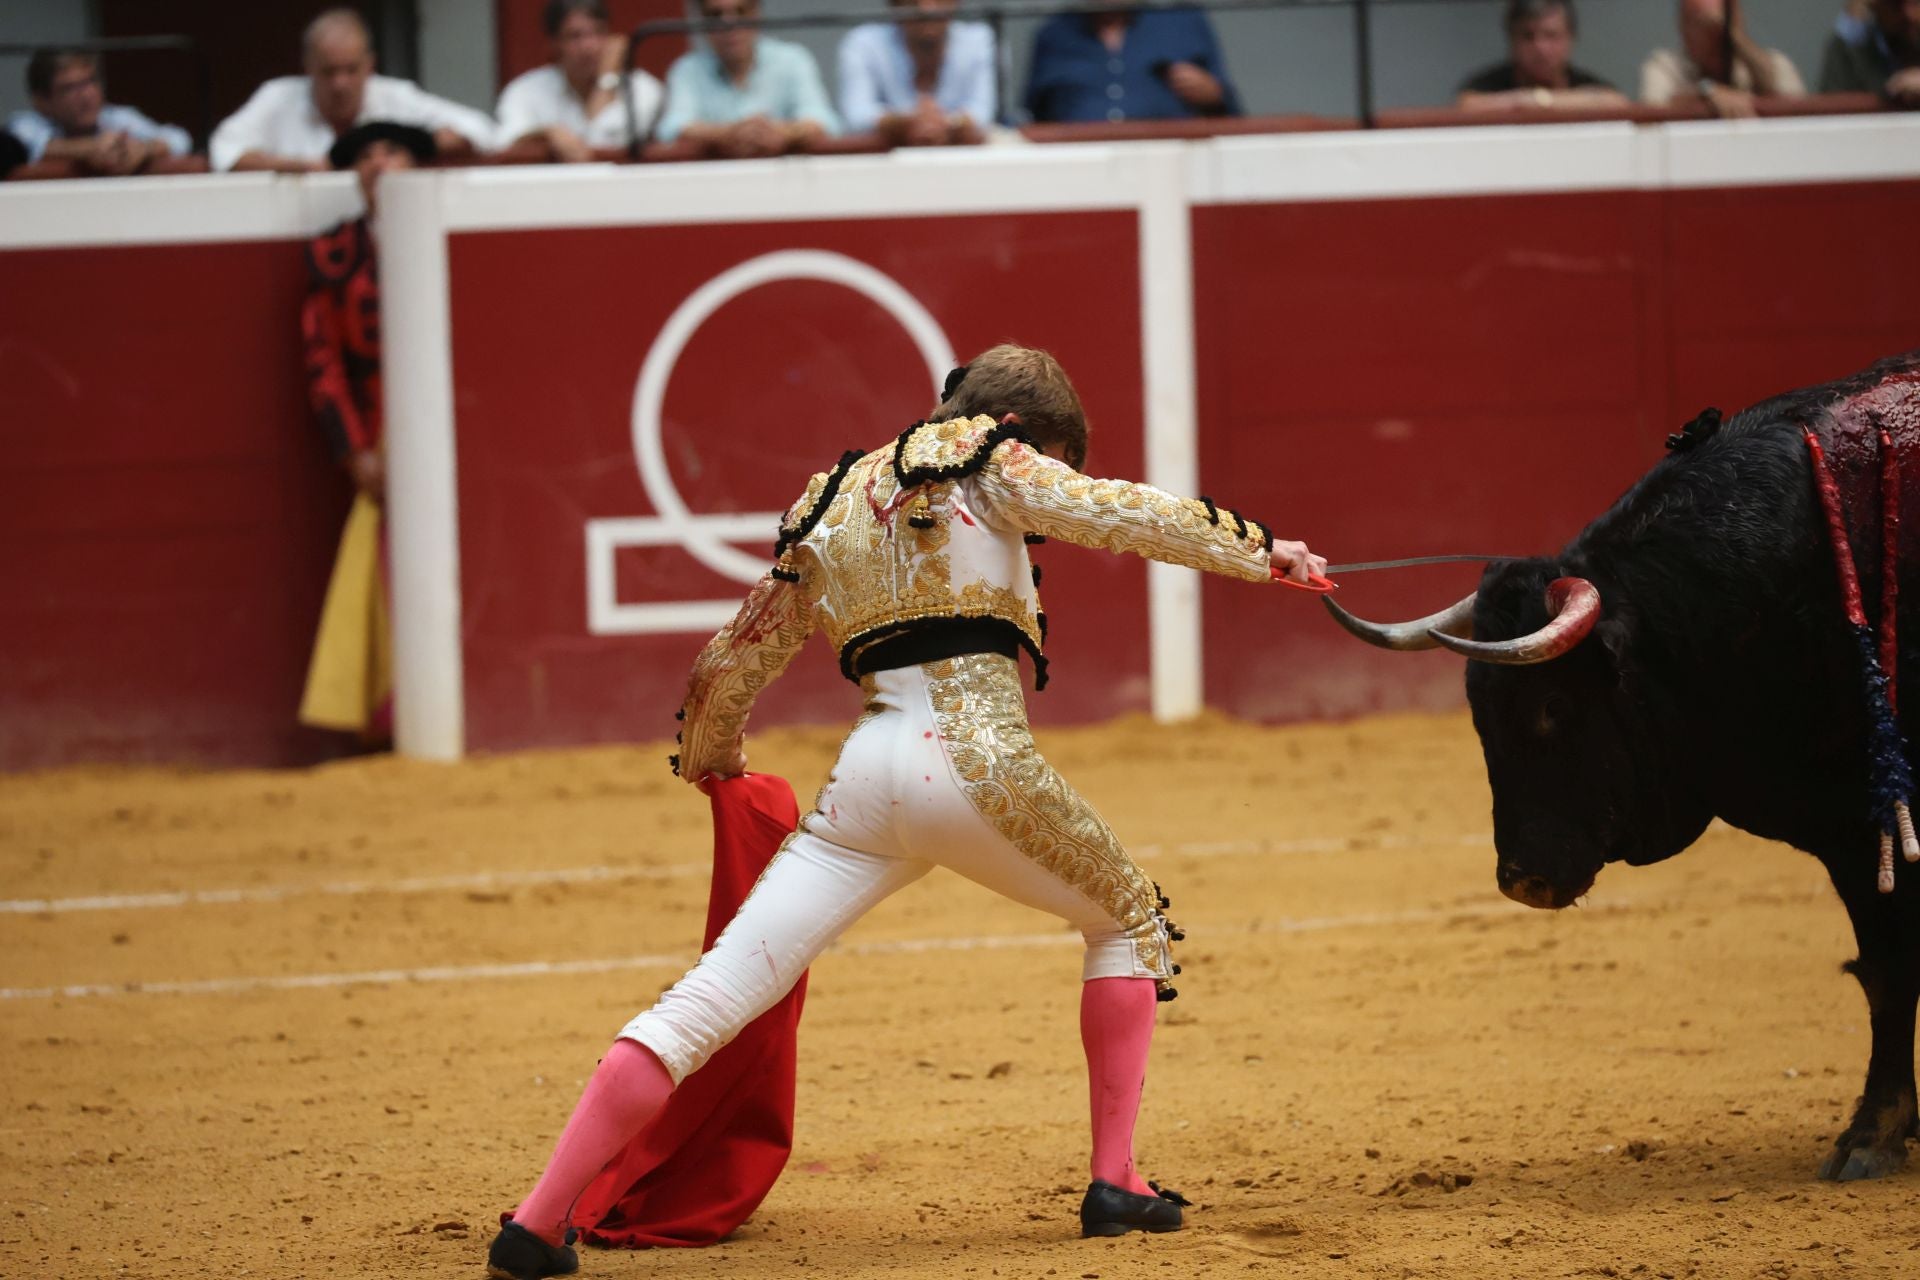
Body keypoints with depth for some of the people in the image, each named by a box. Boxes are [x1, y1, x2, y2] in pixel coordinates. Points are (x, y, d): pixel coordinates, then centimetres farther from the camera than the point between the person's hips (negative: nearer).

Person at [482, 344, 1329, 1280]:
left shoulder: (830, 507, 24)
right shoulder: (980, 456, 9)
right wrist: (1255, 552, 6)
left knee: (708, 1003, -2)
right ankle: (1115, 1184, 13)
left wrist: (709, 757, 47)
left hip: (866, 772, 4)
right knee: (1129, 921, 22)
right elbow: (1113, 514, -4)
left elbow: (732, 662, 28)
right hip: (976, 758, -4)